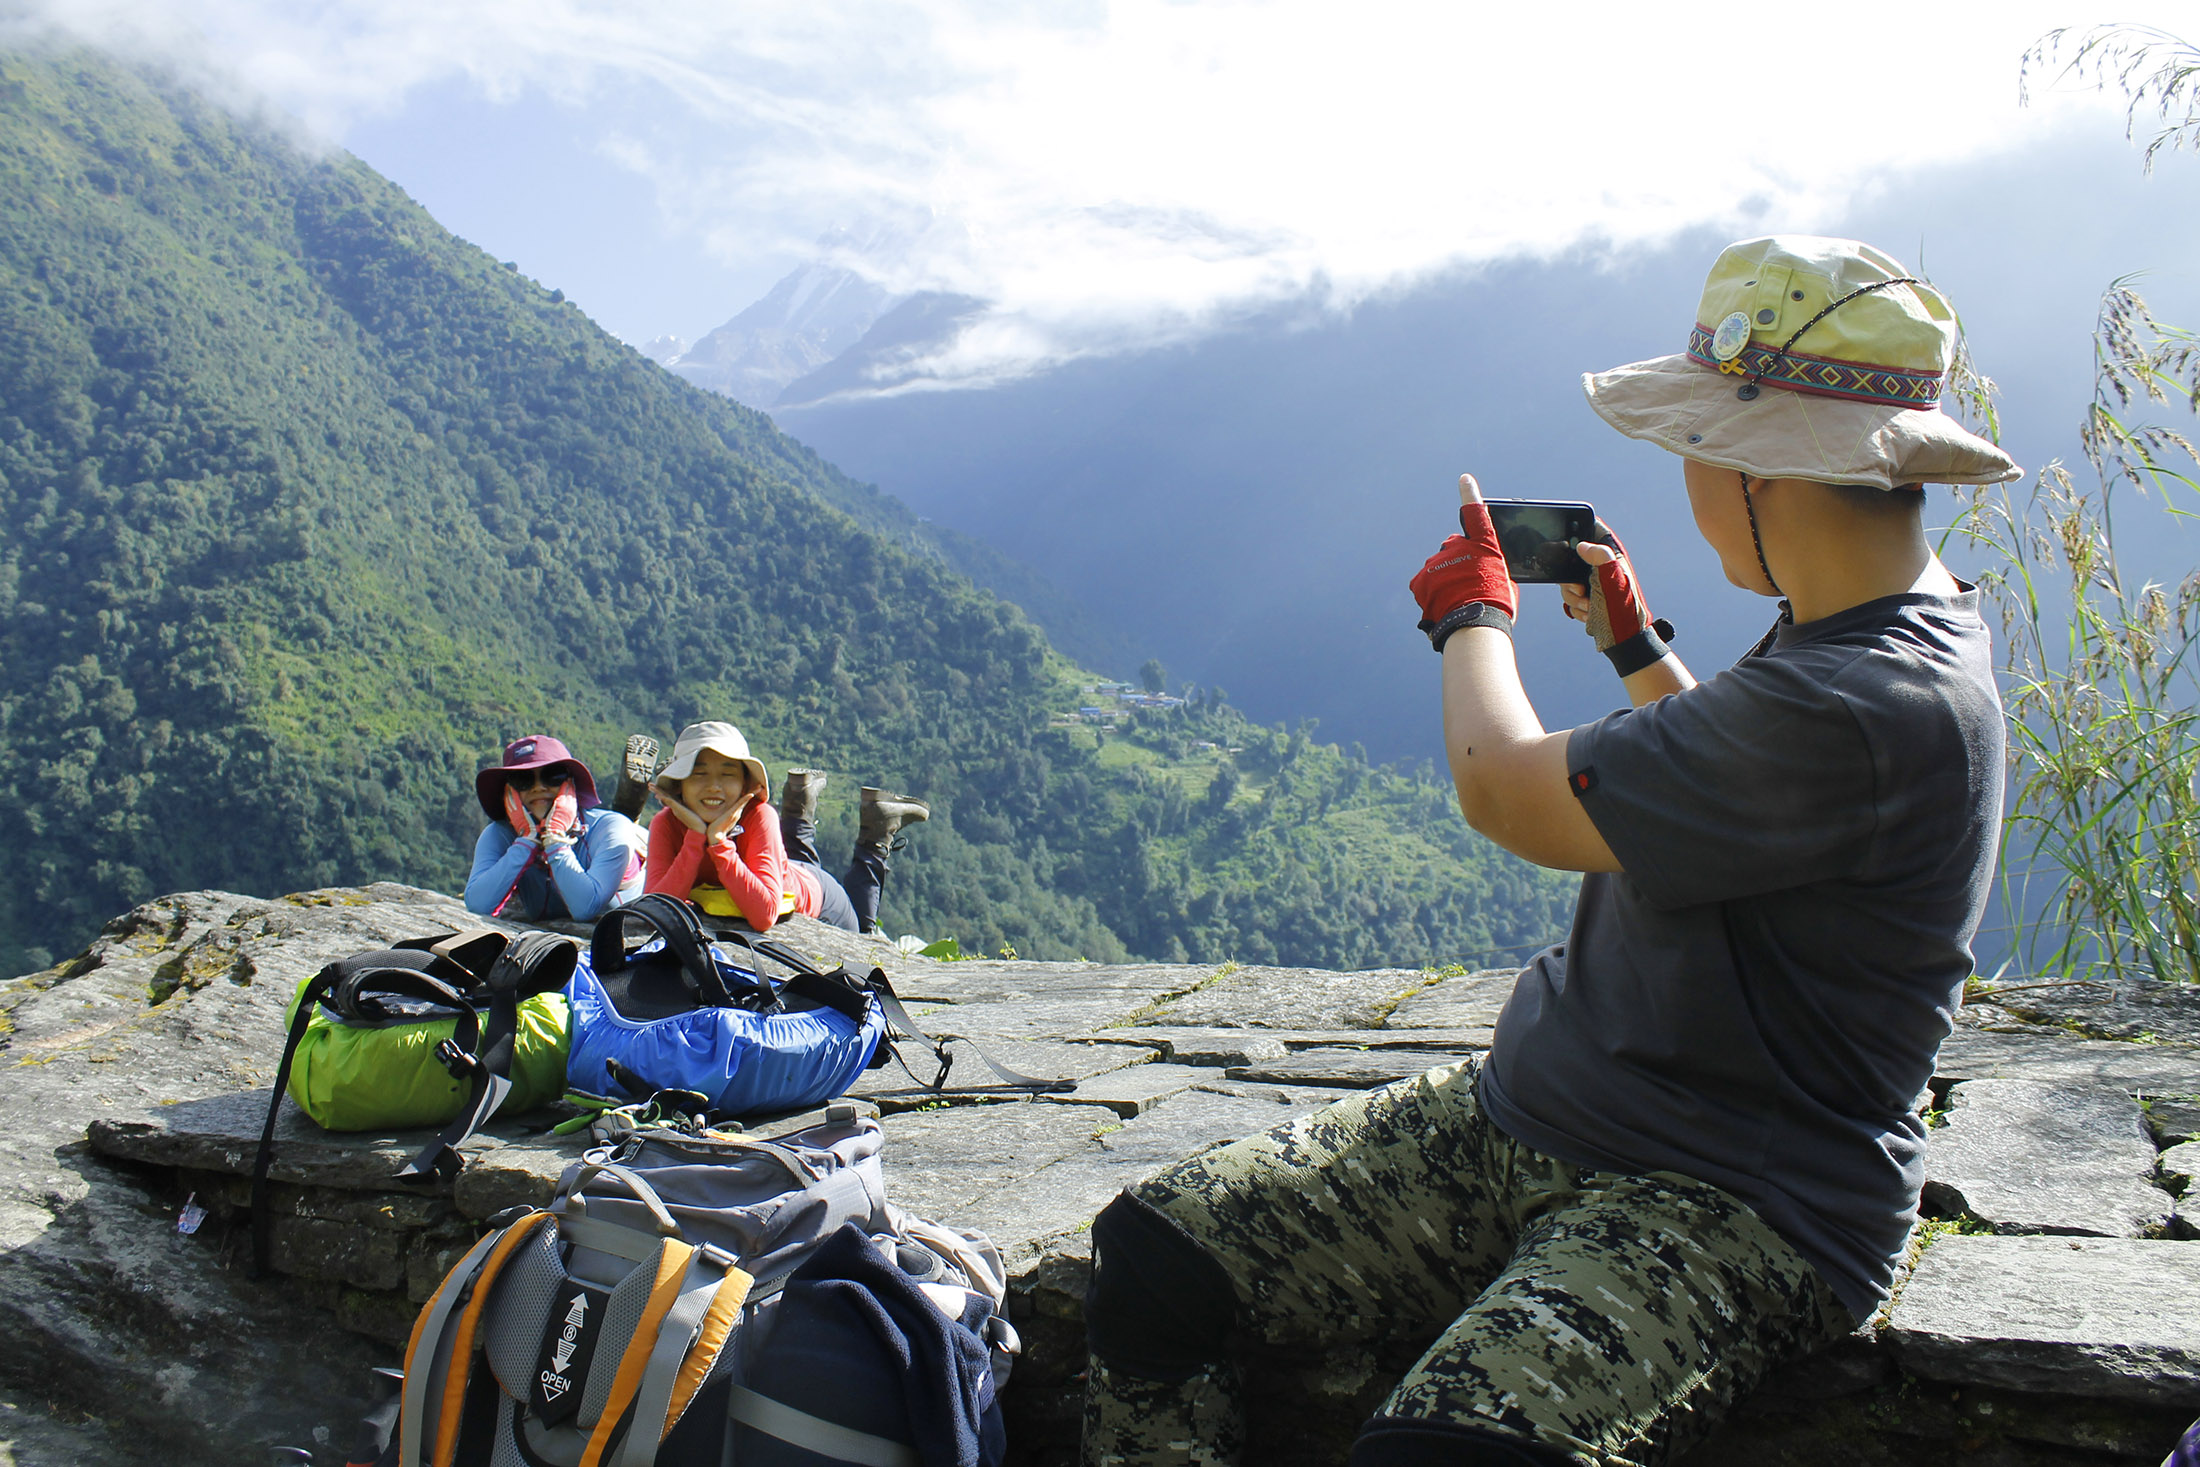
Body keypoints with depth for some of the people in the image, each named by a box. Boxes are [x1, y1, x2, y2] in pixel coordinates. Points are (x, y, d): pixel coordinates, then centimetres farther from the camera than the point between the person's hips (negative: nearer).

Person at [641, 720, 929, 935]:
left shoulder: (759, 816, -40)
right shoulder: (666, 824, -32)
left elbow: (764, 916, -50)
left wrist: (719, 840, -53)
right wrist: (696, 835, -48)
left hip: (813, 896, -4)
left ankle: (875, 842, 32)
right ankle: (802, 813, 42)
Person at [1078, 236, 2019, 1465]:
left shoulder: (1877, 708, -24)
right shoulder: (1883, 631, 8)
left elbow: (1507, 792, -19)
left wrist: (1475, 613, 0)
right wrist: (1635, 644, 26)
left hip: (1731, 1211, -9)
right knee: (1153, 1258, -7)